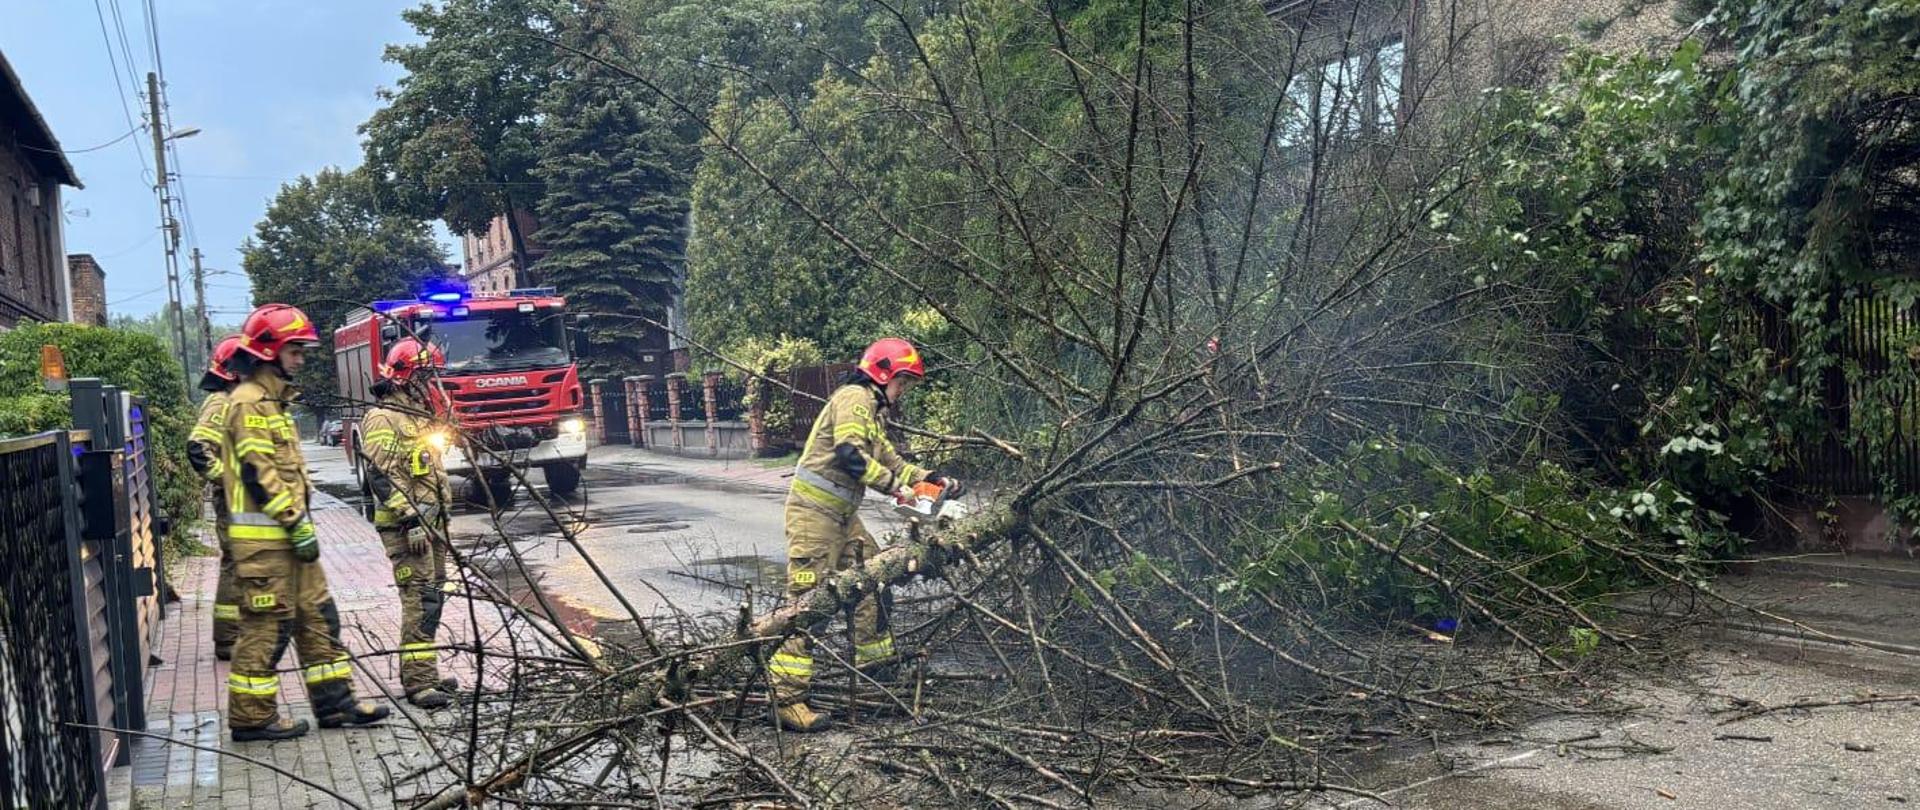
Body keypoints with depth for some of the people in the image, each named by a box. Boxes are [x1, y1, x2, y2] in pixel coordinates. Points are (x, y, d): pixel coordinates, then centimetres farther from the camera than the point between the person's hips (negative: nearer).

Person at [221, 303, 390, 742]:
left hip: (287, 534, 10)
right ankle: (251, 717, 6)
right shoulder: (250, 402, -13)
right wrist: (297, 524, -20)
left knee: (317, 617, 11)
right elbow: (258, 473, -20)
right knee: (267, 627, -3)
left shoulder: (272, 401, 20)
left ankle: (334, 699, 17)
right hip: (263, 538, -10)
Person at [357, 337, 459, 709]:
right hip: (406, 527, -10)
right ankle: (419, 681, -12)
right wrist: (410, 520, -23)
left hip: (430, 523, 10)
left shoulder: (420, 417, 21)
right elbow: (382, 475, -18)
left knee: (433, 598, 11)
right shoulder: (383, 419, -10)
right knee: (420, 601, -13)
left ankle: (421, 672, 19)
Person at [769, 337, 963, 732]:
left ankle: (875, 663, 32)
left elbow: (889, 460, 21)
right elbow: (849, 455, -25)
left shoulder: (870, 409, 21)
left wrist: (930, 478, 10)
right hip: (814, 513, -10)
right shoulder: (855, 398, -12)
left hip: (841, 514, 10)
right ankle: (786, 699, -13)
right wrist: (898, 485, -22)